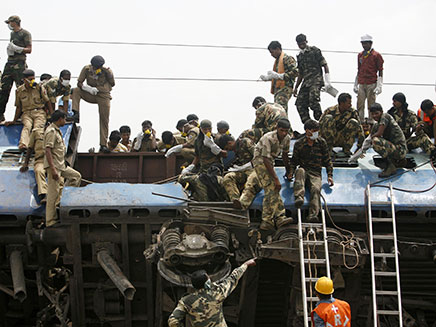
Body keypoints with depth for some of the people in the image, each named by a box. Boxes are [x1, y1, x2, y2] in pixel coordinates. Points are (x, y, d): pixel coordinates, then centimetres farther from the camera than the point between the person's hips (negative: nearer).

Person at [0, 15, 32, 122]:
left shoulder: (25, 34, -2)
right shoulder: (12, 33, 22)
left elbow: (29, 50, -7)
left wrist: (16, 48, -17)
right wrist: (9, 49, 12)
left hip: (19, 63, -8)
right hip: (9, 62, 8)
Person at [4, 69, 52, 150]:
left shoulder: (40, 88, 4)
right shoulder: (19, 90, 8)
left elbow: (47, 102, 11)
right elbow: (18, 107, 16)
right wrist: (14, 121, 14)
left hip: (39, 112, 0)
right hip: (26, 113, 0)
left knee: (37, 127, -31)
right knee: (27, 126, -31)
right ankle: (23, 145, -57)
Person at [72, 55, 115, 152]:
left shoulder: (107, 71, -12)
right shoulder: (86, 69, -8)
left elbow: (112, 84, 0)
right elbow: (79, 83, -6)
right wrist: (89, 88, -23)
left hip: (103, 96, -2)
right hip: (91, 95, 2)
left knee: (104, 120, -7)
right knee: (76, 91, -21)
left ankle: (103, 145, -2)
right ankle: (76, 114, -31)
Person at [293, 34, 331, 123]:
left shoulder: (314, 51, 2)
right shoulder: (299, 56, 20)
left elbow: (325, 65, -1)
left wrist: (327, 81, -10)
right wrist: (296, 87, 23)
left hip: (316, 80, -7)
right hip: (306, 82, 7)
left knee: (313, 99, -29)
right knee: (300, 103, -5)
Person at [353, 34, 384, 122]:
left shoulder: (376, 55, 0)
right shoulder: (360, 55, 15)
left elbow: (380, 71, -1)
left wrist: (379, 86, -9)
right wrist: (355, 85, 17)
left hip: (372, 84, -4)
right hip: (361, 84, 4)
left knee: (371, 106, -4)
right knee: (360, 105, -2)